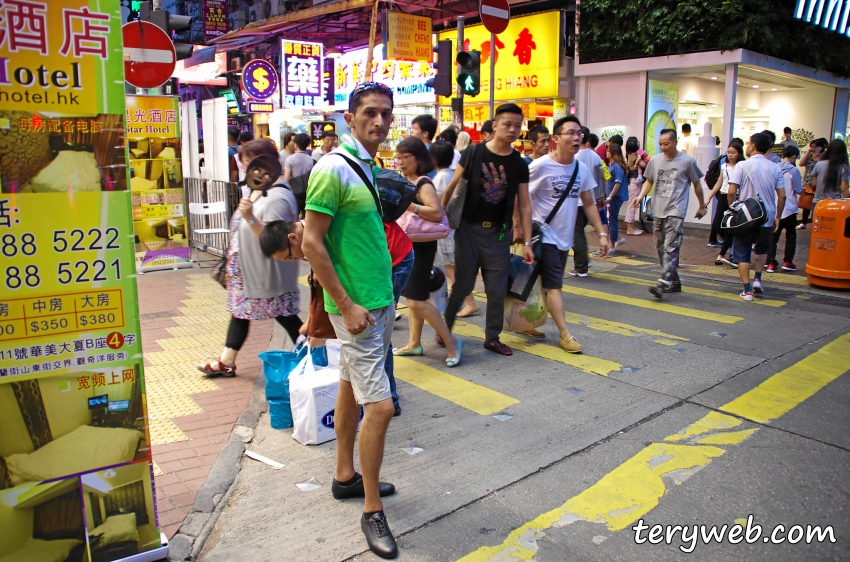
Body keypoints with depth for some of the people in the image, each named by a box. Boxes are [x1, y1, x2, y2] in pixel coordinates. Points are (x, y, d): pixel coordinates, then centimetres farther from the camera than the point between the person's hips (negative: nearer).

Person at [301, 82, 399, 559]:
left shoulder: (372, 169, 11)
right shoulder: (334, 169, -15)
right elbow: (312, 243, -18)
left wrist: (386, 296, 15)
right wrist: (347, 305, -19)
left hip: (380, 302, 9)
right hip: (356, 306, -9)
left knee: (352, 389, 19)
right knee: (380, 406, -6)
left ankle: (347, 477, 35)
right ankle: (372, 511, 9)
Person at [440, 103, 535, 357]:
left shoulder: (519, 164, 2)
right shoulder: (473, 153, -5)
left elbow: (524, 205, 3)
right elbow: (452, 186, 0)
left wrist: (527, 243, -1)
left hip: (498, 233, 3)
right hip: (469, 229, -2)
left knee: (497, 290, 6)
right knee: (463, 283, 3)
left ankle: (492, 337, 21)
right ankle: (444, 327, 24)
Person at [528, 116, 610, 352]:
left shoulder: (582, 169, 3)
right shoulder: (540, 166, -14)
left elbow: (589, 203, 10)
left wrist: (602, 233, 5)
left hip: (565, 237, 7)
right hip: (545, 236, -6)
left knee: (546, 284, 15)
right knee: (554, 286, -6)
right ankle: (565, 334, 1)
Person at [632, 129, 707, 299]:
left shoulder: (687, 161, -2)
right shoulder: (654, 160, 8)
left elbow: (696, 184, 9)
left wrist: (702, 206, 17)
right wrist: (640, 196, 2)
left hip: (676, 211, -5)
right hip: (658, 211, 6)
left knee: (670, 248, -17)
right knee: (661, 248, 9)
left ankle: (664, 283, -25)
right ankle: (674, 283, 20)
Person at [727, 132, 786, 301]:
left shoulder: (743, 166, -9)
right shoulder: (775, 168, 1)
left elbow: (731, 192, -15)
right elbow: (782, 196, -1)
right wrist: (777, 217, 11)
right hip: (766, 217, 3)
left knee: (742, 254, 7)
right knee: (762, 249, 27)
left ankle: (747, 290, 2)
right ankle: (757, 279, 13)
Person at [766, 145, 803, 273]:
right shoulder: (793, 170, -11)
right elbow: (799, 190, -5)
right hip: (789, 208, -3)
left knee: (773, 236, 4)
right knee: (791, 235, 13)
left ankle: (771, 263, 0)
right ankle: (787, 261, 15)